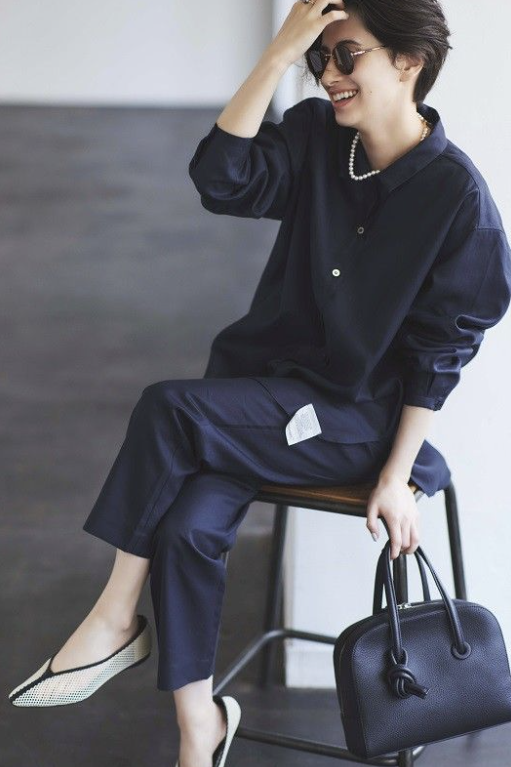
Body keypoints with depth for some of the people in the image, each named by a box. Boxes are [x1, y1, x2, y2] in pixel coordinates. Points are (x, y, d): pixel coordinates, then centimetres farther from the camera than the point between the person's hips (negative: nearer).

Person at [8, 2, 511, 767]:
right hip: (270, 374, 5)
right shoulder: (317, 135, 0)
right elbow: (222, 178, -17)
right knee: (187, 525, -20)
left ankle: (115, 618, -8)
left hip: (355, 415, -5)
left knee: (168, 410, -25)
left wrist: (397, 476, -10)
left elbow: (439, 351, -10)